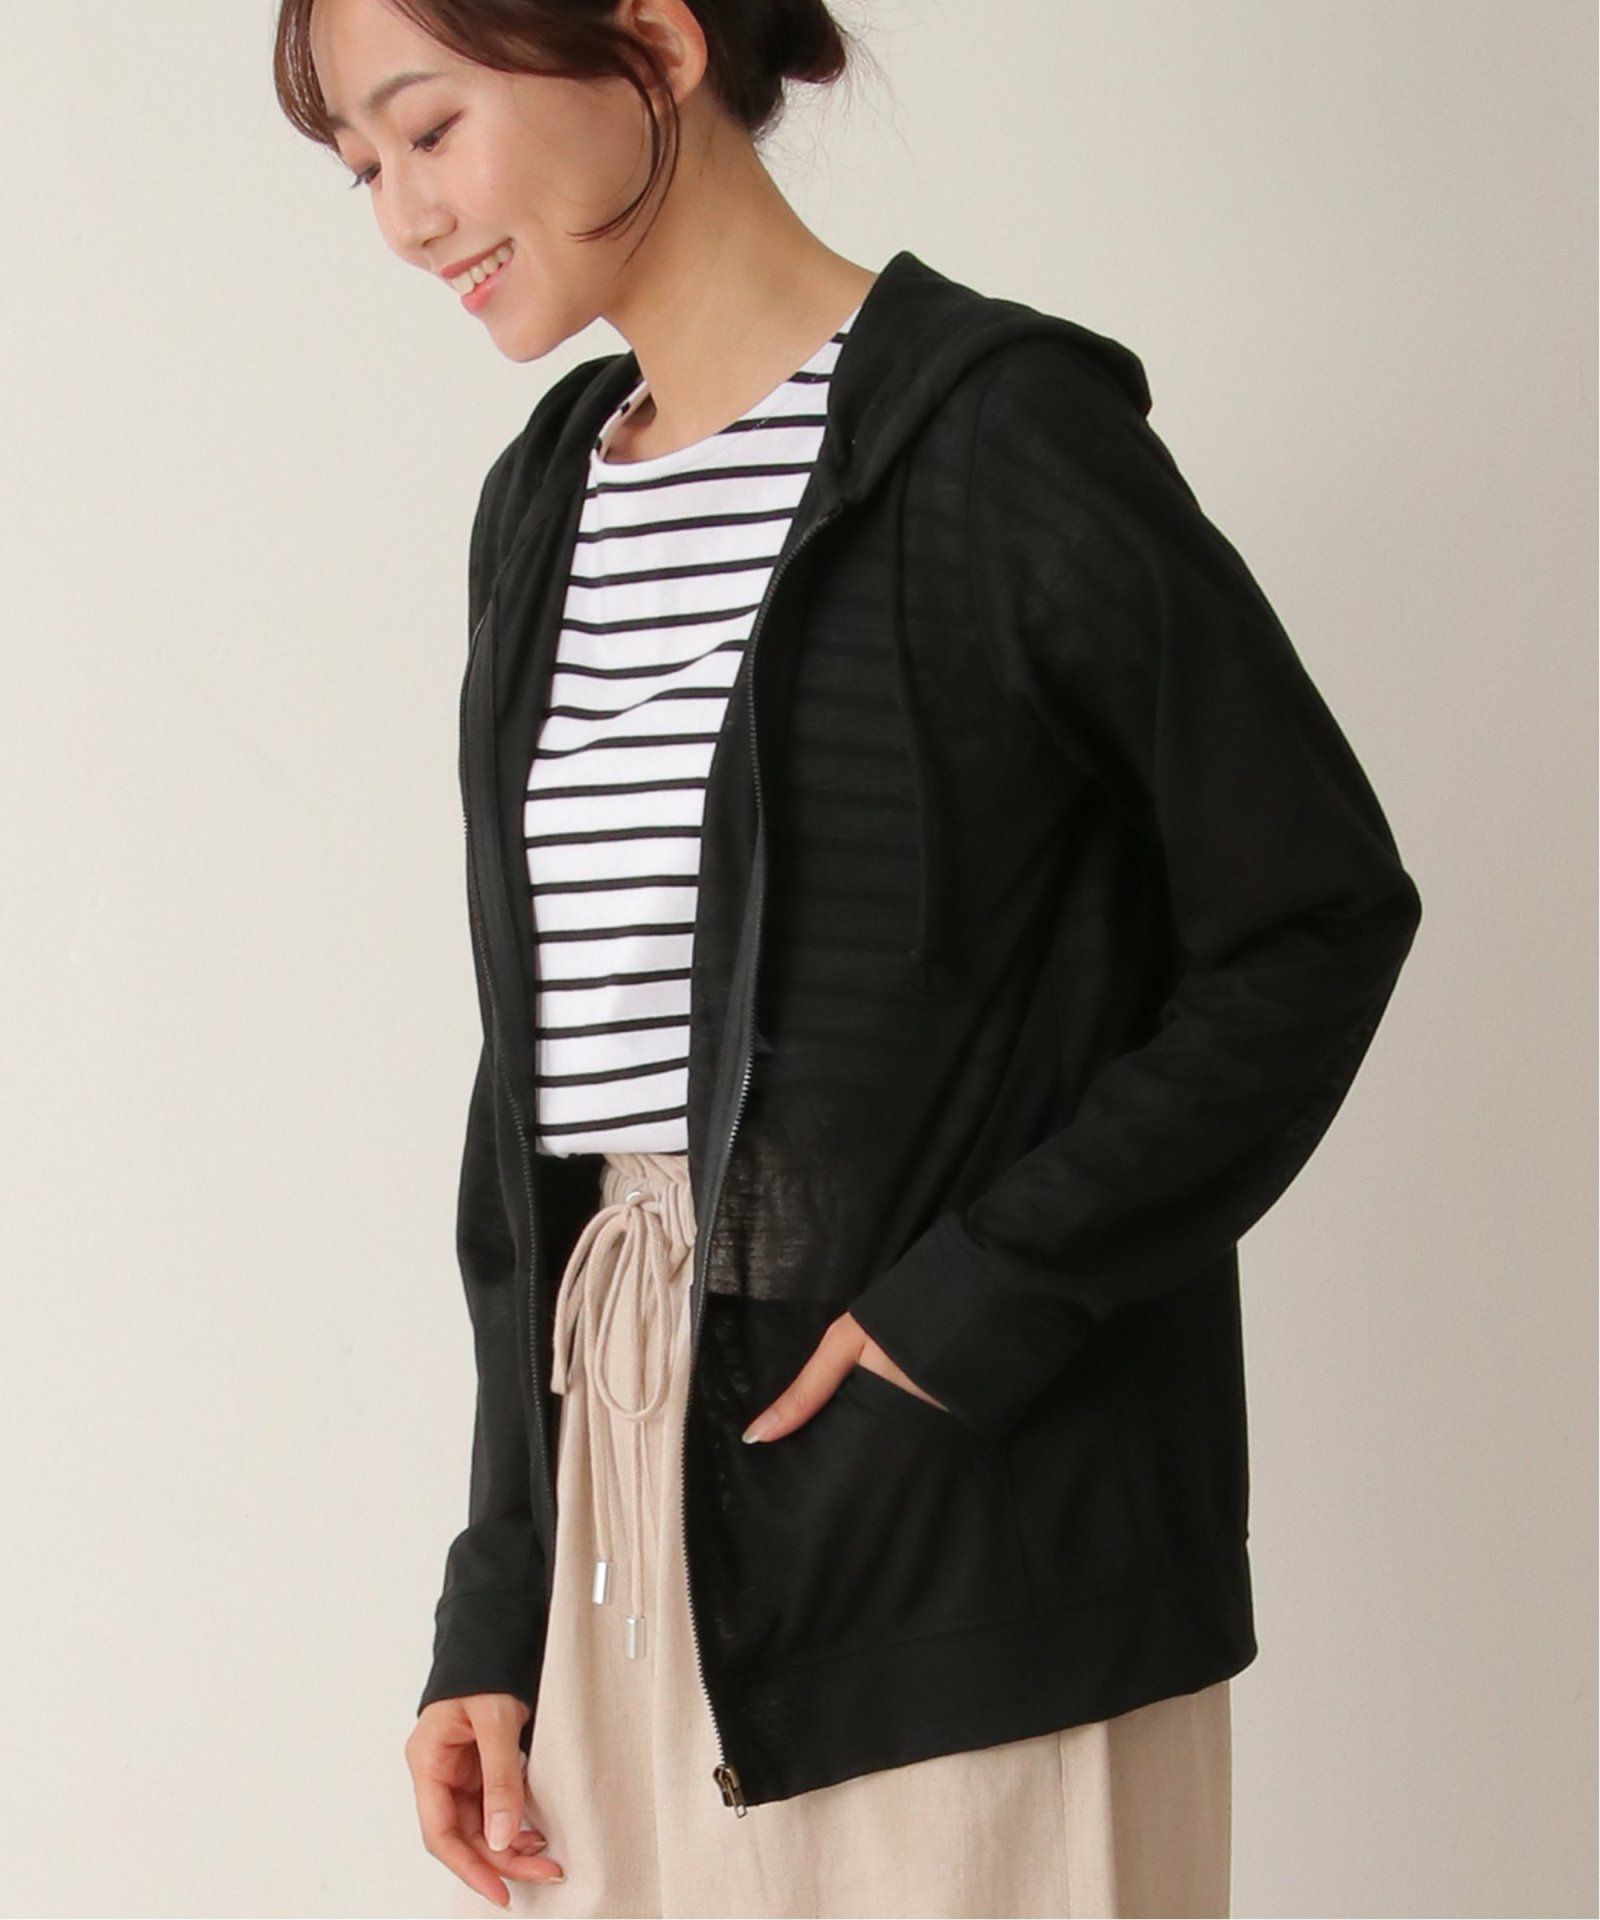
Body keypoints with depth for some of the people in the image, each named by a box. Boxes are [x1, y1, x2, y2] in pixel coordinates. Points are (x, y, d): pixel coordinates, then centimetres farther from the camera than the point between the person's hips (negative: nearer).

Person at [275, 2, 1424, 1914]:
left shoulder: (1000, 434, -9)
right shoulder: (544, 501, 12)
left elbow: (1323, 915, -9)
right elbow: (542, 1073, 13)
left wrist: (982, 1303, -15)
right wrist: (494, 1609, 10)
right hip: (614, 1481, 6)